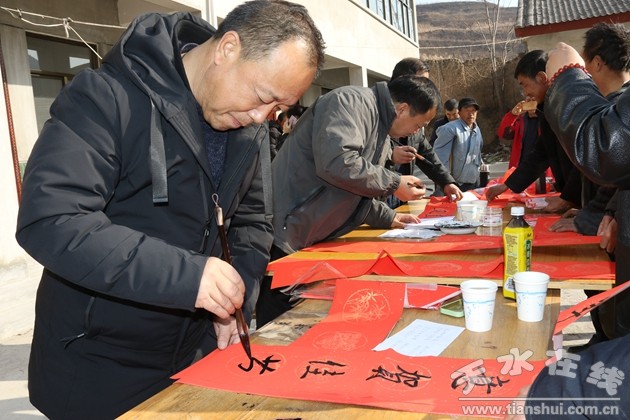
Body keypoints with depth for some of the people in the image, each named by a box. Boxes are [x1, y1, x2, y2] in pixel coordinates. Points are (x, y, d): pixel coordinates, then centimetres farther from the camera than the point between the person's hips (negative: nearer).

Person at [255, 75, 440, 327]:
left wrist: (388, 218, 19)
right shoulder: (353, 101, -14)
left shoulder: (381, 132, 18)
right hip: (285, 234, -10)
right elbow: (335, 162, -31)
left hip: (313, 241, 10)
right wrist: (394, 184, -18)